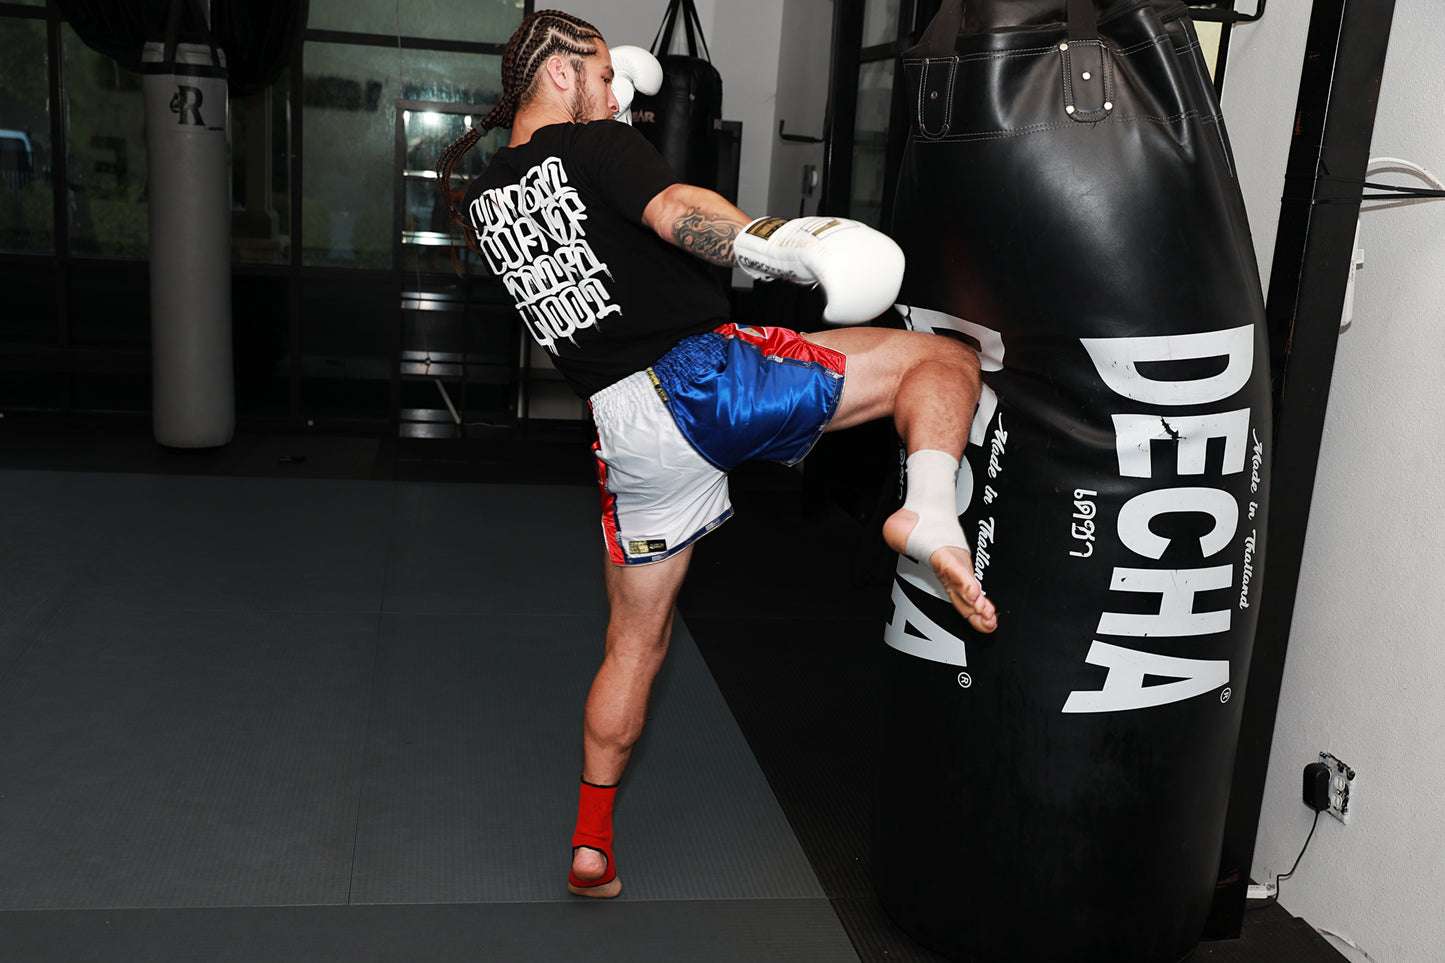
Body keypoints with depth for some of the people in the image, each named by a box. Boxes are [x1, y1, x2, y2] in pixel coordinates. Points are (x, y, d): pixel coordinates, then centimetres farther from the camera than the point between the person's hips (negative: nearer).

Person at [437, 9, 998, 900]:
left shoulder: (482, 203, 20)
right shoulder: (595, 145, 2)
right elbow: (674, 209, -20)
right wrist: (778, 246, -36)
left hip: (628, 425, 6)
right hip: (705, 370, -6)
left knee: (637, 638, 21)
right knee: (946, 360, 2)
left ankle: (592, 845, 27)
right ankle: (931, 515, -26)